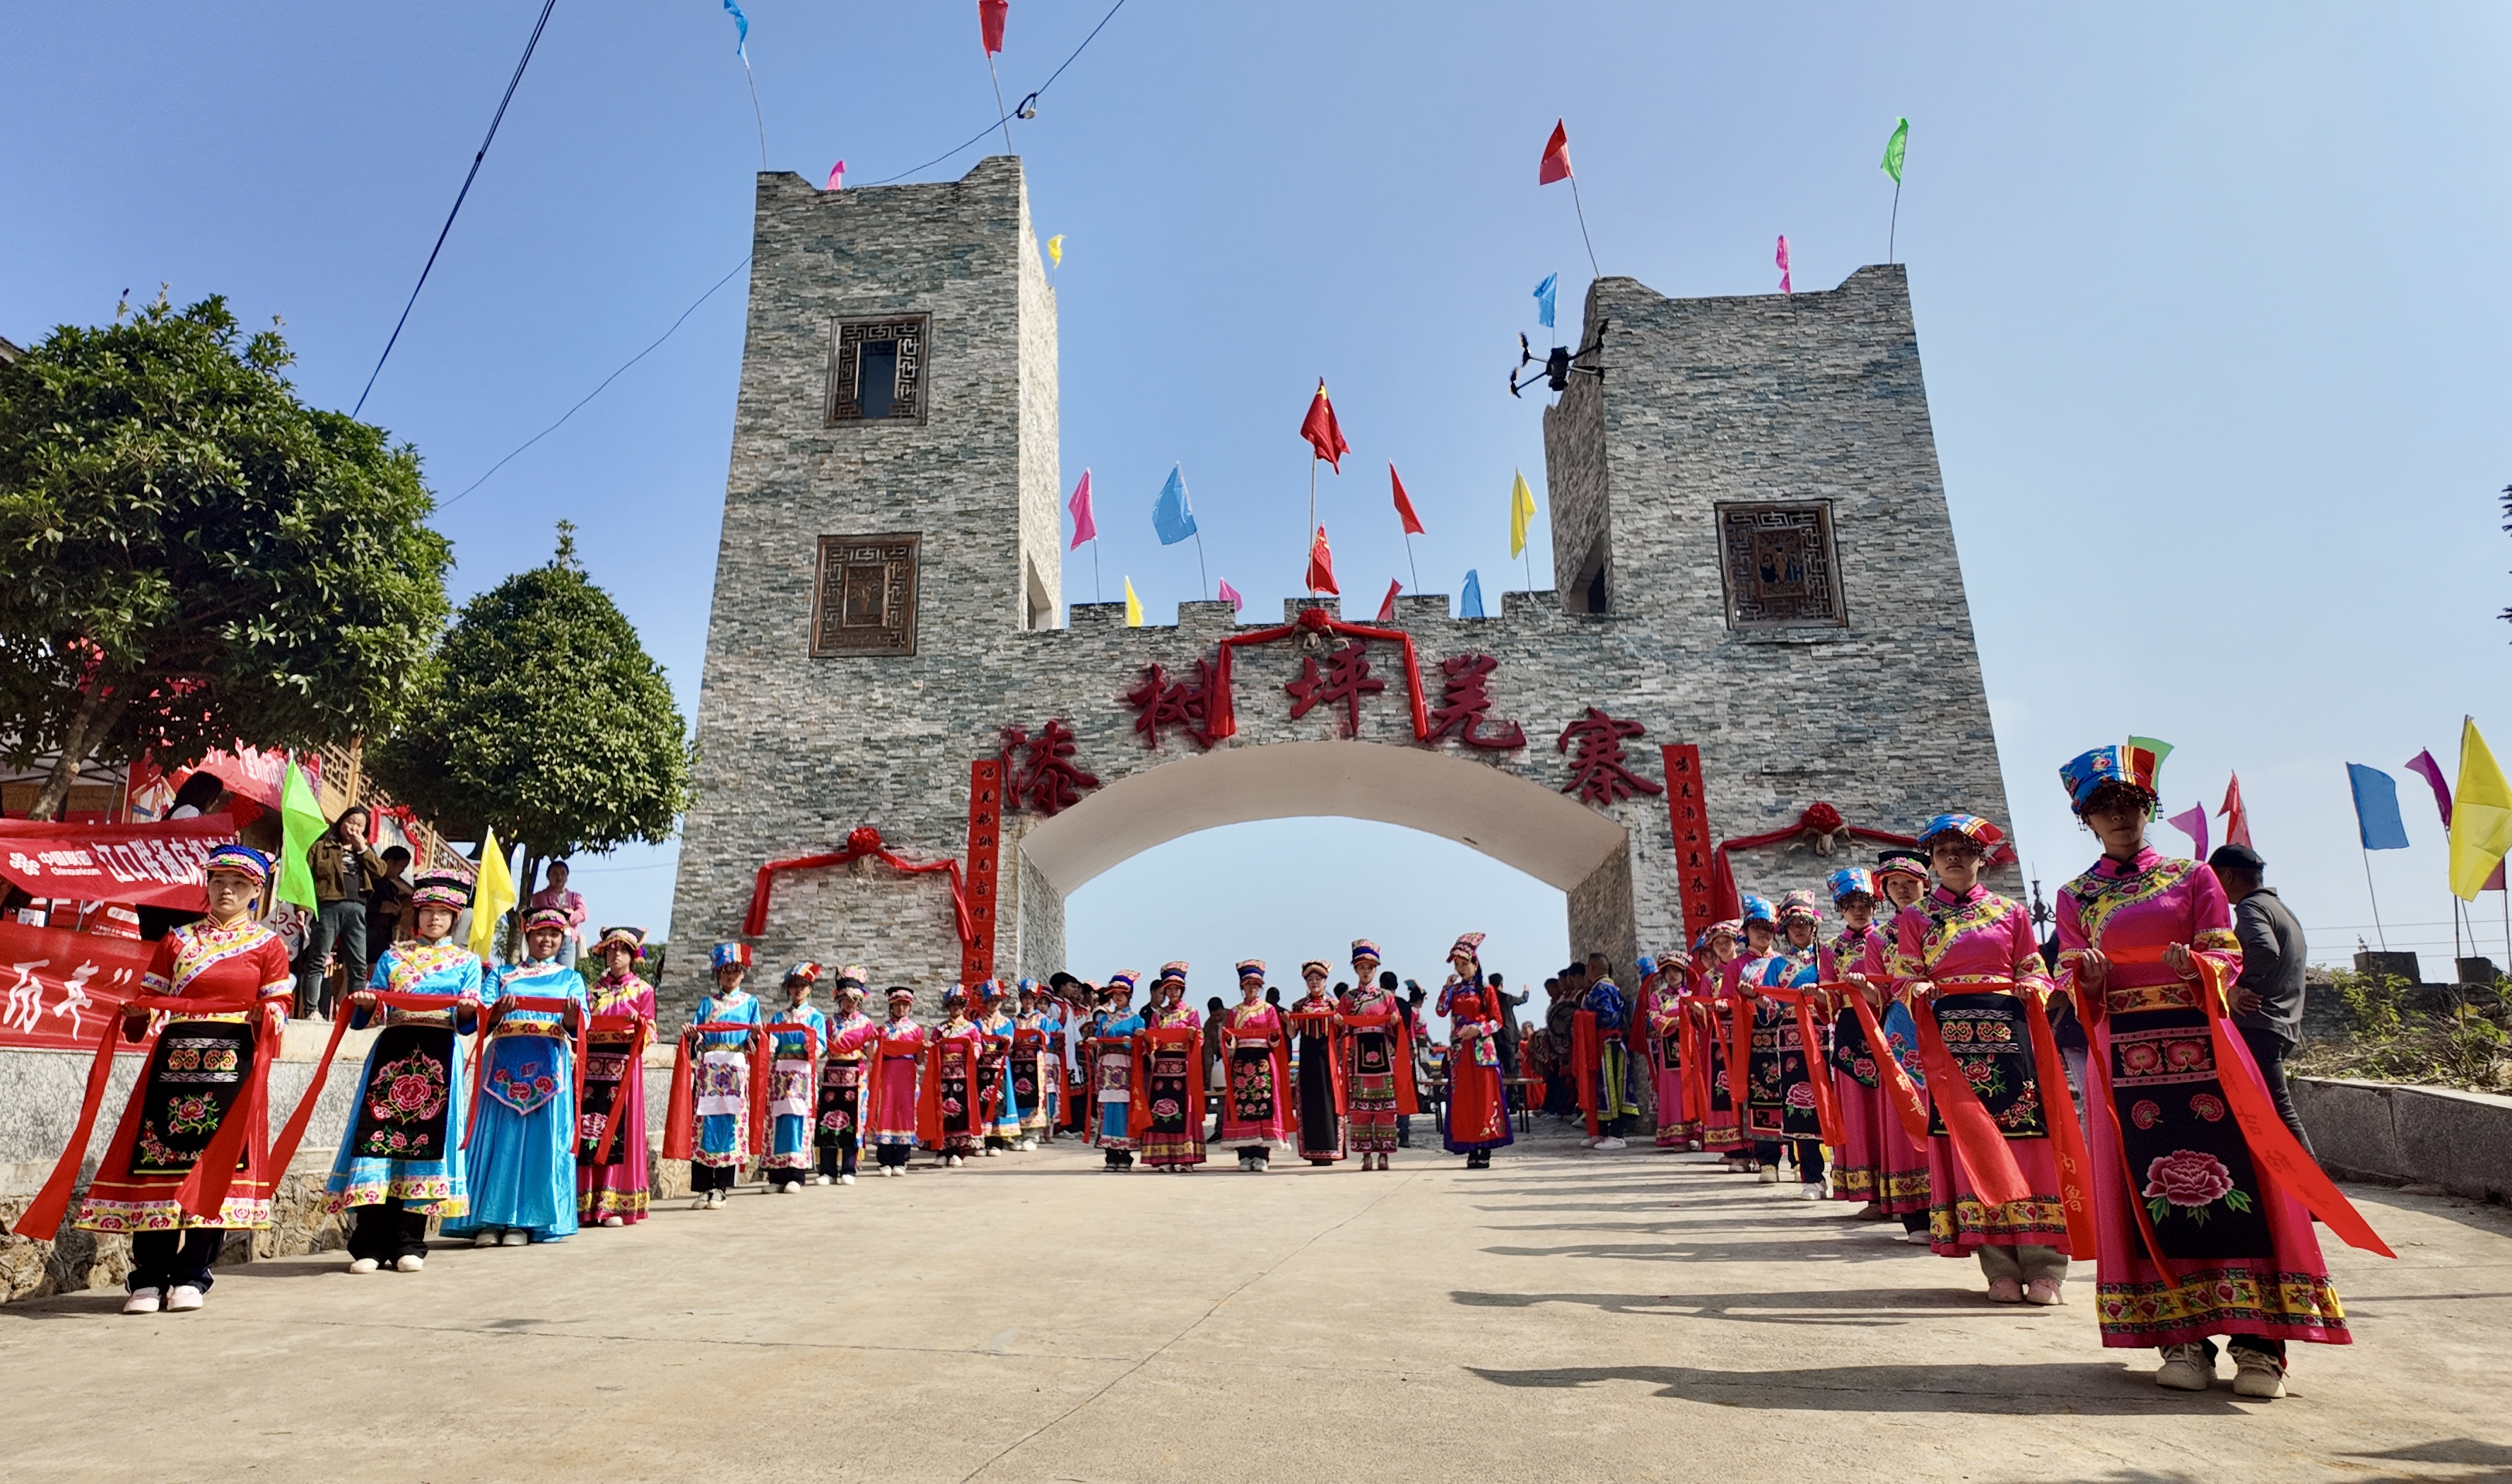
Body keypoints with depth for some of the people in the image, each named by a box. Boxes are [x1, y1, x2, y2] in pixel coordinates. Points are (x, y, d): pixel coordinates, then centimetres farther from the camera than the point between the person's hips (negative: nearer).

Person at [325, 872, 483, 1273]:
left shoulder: (467, 961, 14)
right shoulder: (392, 957, 17)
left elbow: (467, 1022, 5)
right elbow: (371, 1013, 11)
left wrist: (467, 1010, -17)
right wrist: (366, 1004, -10)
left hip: (439, 1056, -1)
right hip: (392, 1051, 1)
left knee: (425, 1138, -3)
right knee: (378, 1135, -8)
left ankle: (409, 1243, 5)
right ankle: (369, 1244, -3)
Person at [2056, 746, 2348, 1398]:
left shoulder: (2192, 876, 9)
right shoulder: (2075, 897, 12)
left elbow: (2226, 957, 1)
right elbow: (2072, 985, 7)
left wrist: (2193, 965, -21)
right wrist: (2086, 979, -16)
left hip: (2200, 1043, -1)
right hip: (2125, 1052, 1)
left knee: (2230, 1178, -7)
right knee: (2150, 1189, 0)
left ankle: (2255, 1339, 0)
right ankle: (2181, 1338, 7)